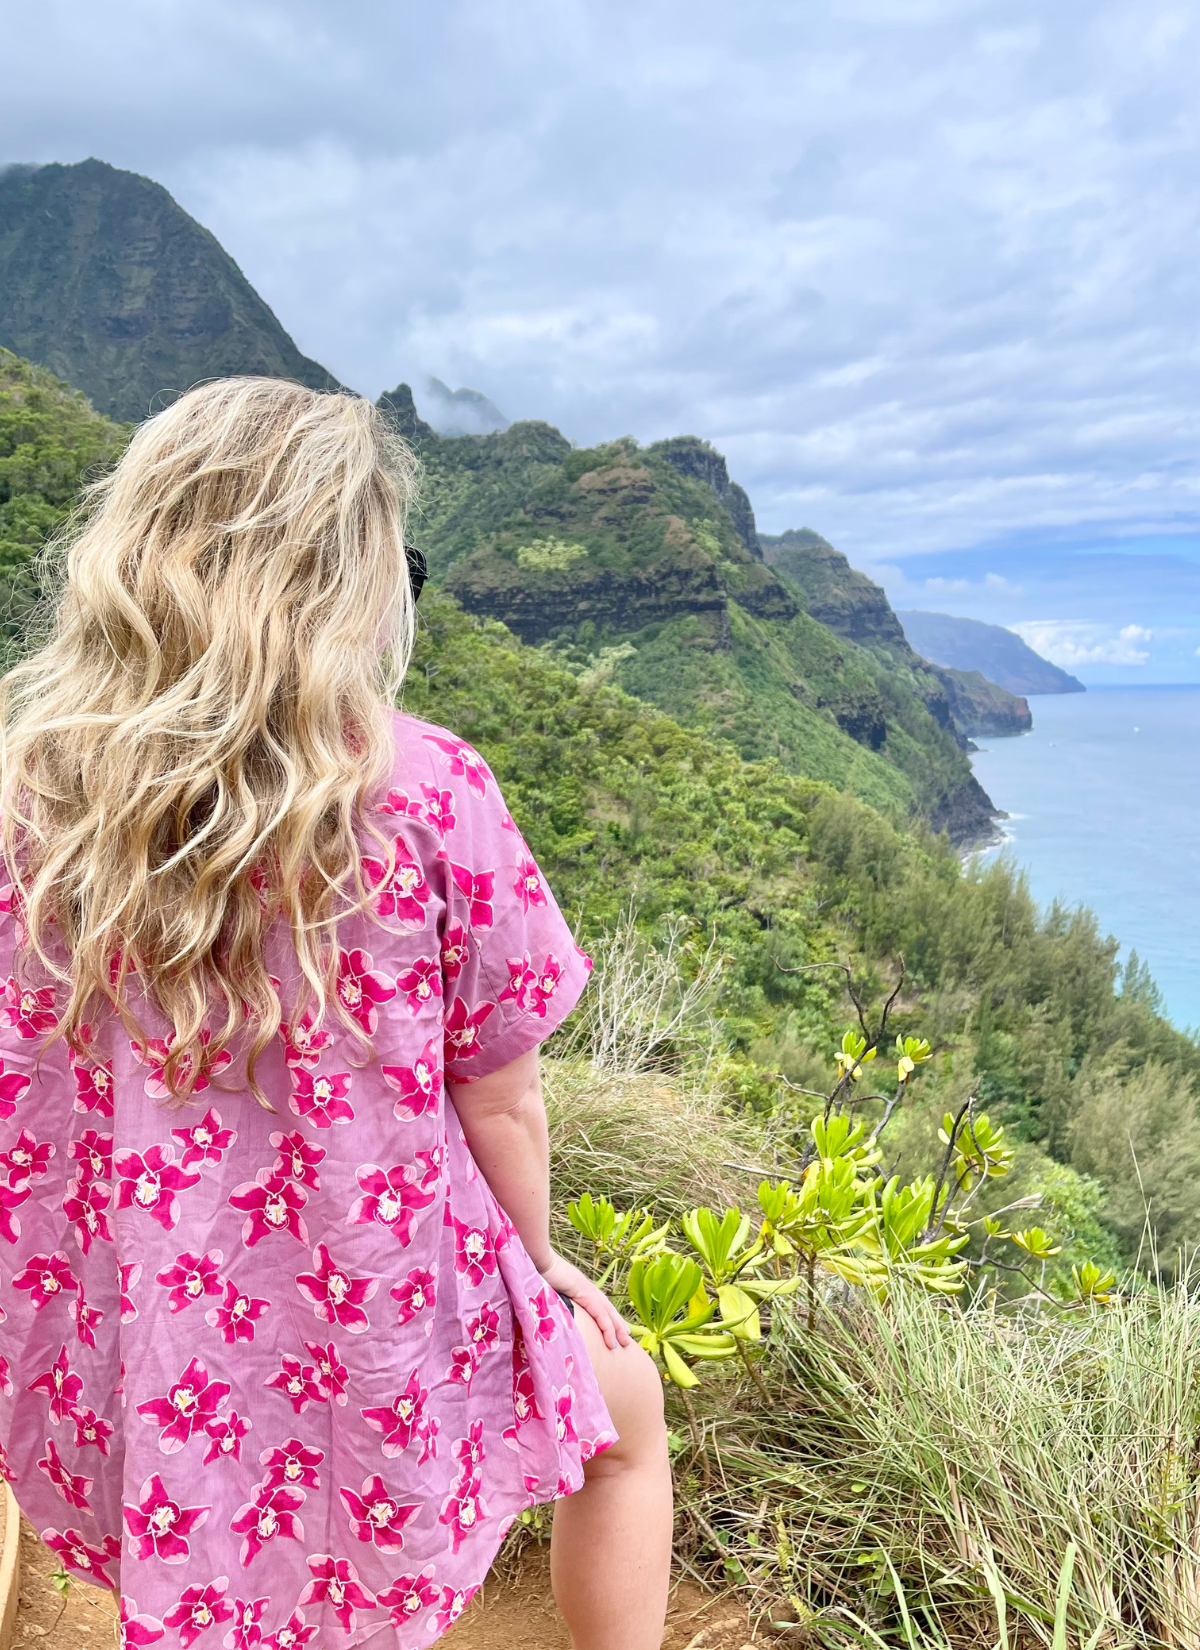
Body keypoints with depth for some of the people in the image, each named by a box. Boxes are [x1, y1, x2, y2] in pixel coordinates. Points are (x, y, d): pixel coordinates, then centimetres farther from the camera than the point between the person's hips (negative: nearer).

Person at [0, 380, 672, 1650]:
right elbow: (497, 1102, -13)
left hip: (113, 1394, 4)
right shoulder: (423, 793, -23)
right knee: (625, 1402, 29)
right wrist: (536, 1265, 8)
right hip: (375, 1366, -3)